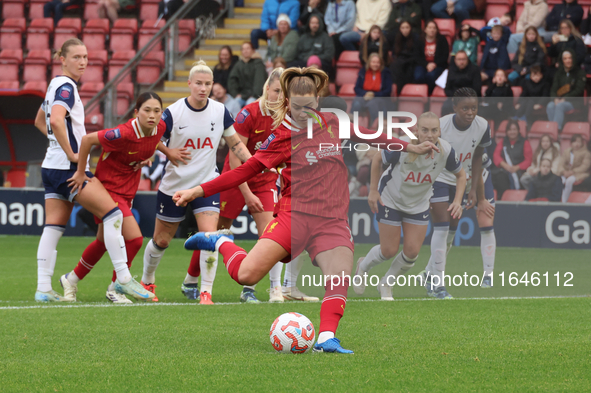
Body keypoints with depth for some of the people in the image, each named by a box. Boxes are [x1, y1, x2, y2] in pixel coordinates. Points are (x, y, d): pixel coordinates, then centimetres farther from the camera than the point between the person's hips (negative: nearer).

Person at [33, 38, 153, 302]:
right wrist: (70, 152, -22)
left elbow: (39, 121, 30)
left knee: (53, 228, 6)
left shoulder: (57, 85, 16)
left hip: (53, 166, 10)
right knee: (112, 213, -7)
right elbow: (56, 120, -30)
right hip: (67, 168, -10)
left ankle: (43, 288, 1)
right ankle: (123, 278, -7)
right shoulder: (66, 87, -13)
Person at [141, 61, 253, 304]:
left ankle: (205, 292, -10)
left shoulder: (220, 111, -4)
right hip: (174, 185, -1)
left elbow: (235, 144, 7)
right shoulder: (172, 113, -13)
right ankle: (147, 282, 37)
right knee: (161, 240, 11)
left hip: (207, 183, 1)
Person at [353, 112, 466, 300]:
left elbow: (460, 174, -3)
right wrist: (373, 190, -10)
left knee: (412, 252, -3)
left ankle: (386, 285, 25)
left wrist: (457, 201, -16)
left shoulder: (446, 151, -23)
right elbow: (377, 159, -12)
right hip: (391, 199, -3)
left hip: (419, 205, 3)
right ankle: (363, 266, 35)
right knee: (389, 251, 0)